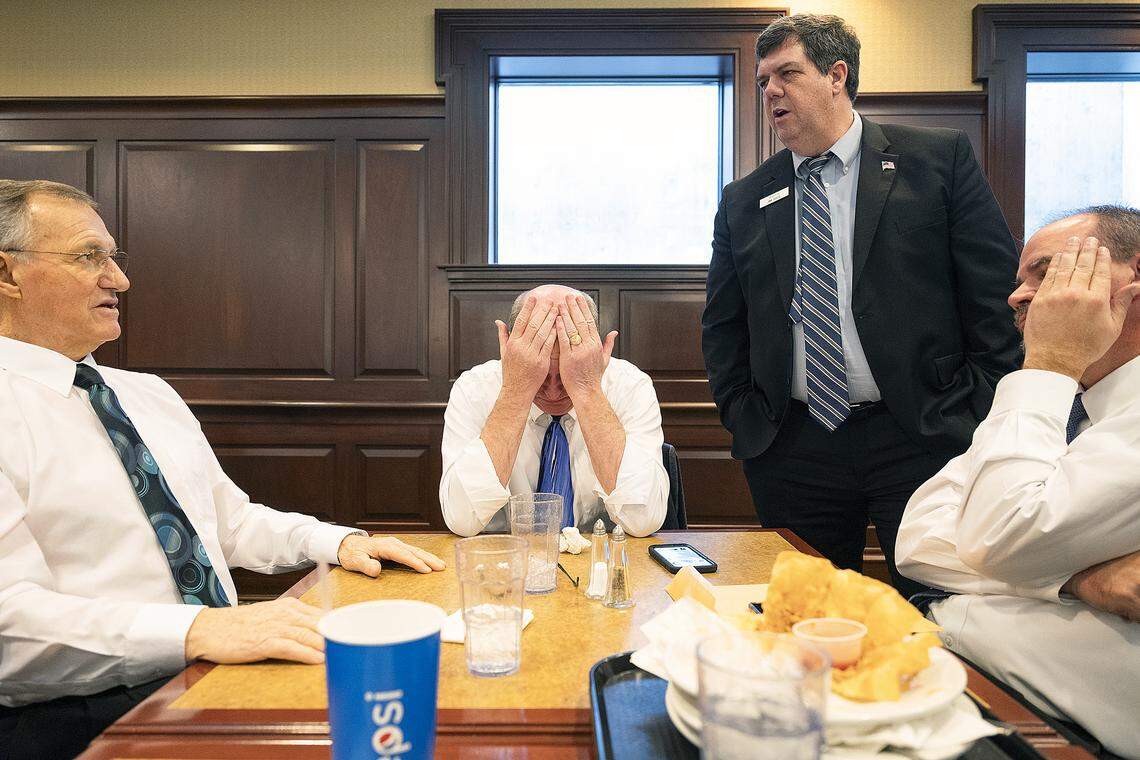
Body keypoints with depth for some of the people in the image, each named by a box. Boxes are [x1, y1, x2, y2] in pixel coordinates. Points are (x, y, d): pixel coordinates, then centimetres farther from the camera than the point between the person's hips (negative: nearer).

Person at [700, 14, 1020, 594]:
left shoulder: (940, 159, 2)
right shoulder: (743, 201, 9)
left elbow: (997, 293, 0)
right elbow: (722, 327, 13)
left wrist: (977, 415, -6)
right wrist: (742, 418, 3)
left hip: (923, 438, -2)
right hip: (791, 450, 3)